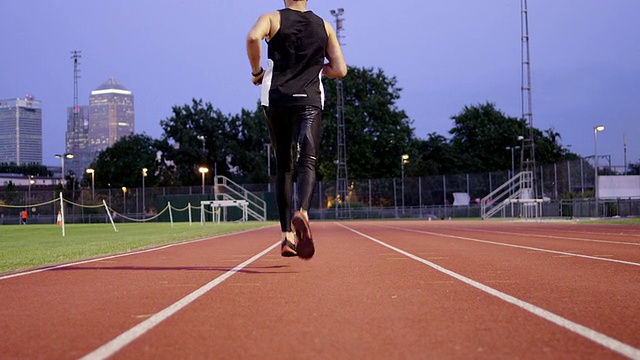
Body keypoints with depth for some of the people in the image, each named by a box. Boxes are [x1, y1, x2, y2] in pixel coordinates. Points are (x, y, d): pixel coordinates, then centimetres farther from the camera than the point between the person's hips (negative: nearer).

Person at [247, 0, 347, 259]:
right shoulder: (324, 26, 16)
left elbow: (253, 37, -15)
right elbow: (340, 70, 12)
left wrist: (256, 71, -1)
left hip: (276, 100, 0)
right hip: (310, 101, 0)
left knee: (283, 168, 10)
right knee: (307, 163, -12)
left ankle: (287, 235, 7)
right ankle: (302, 213, -43)